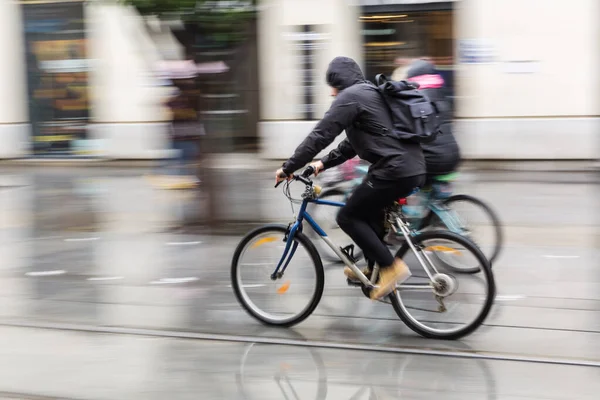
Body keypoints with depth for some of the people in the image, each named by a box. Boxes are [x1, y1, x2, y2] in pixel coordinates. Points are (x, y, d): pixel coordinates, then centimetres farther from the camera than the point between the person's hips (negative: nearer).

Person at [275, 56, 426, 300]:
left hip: (395, 171, -10)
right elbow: (353, 142, 30)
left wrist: (288, 168, -4)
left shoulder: (350, 96, -5)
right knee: (368, 210, 28)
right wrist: (324, 163, 24)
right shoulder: (371, 94, 26)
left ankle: (392, 267, -4)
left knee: (348, 217, 1)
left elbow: (320, 136, -10)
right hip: (414, 169, 10)